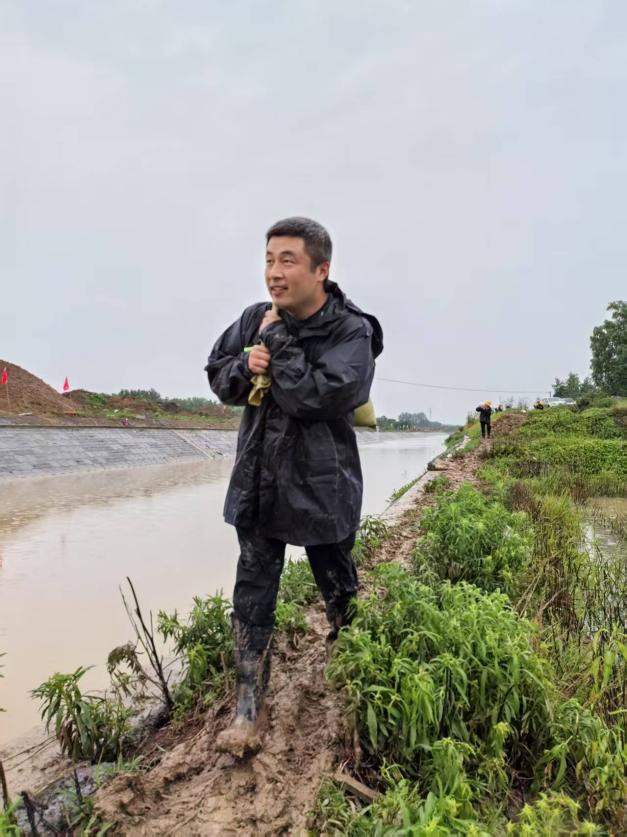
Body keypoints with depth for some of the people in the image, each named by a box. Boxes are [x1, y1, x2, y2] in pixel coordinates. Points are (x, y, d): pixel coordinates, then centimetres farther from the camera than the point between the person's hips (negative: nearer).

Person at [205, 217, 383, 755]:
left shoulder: (352, 332, -14)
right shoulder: (256, 318, 1)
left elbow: (318, 395, -27)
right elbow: (218, 375, 9)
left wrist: (275, 341, -20)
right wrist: (244, 366, -13)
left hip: (321, 488, -3)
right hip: (257, 483, 4)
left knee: (340, 596, 16)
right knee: (252, 599, 6)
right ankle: (248, 713, 21)